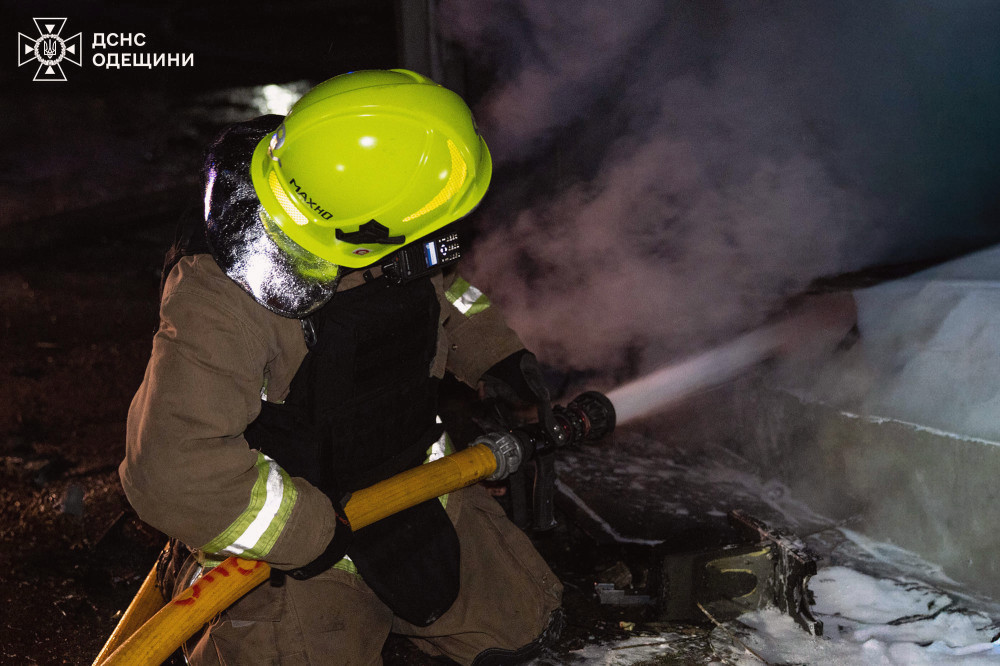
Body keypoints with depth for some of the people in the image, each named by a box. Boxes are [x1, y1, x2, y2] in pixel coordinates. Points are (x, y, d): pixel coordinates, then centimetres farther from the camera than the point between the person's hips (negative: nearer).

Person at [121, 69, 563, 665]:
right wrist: (314, 535, -29)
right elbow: (176, 471, -37)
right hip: (295, 535, -6)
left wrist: (495, 353, 4)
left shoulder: (406, 244, -12)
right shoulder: (223, 298, -34)